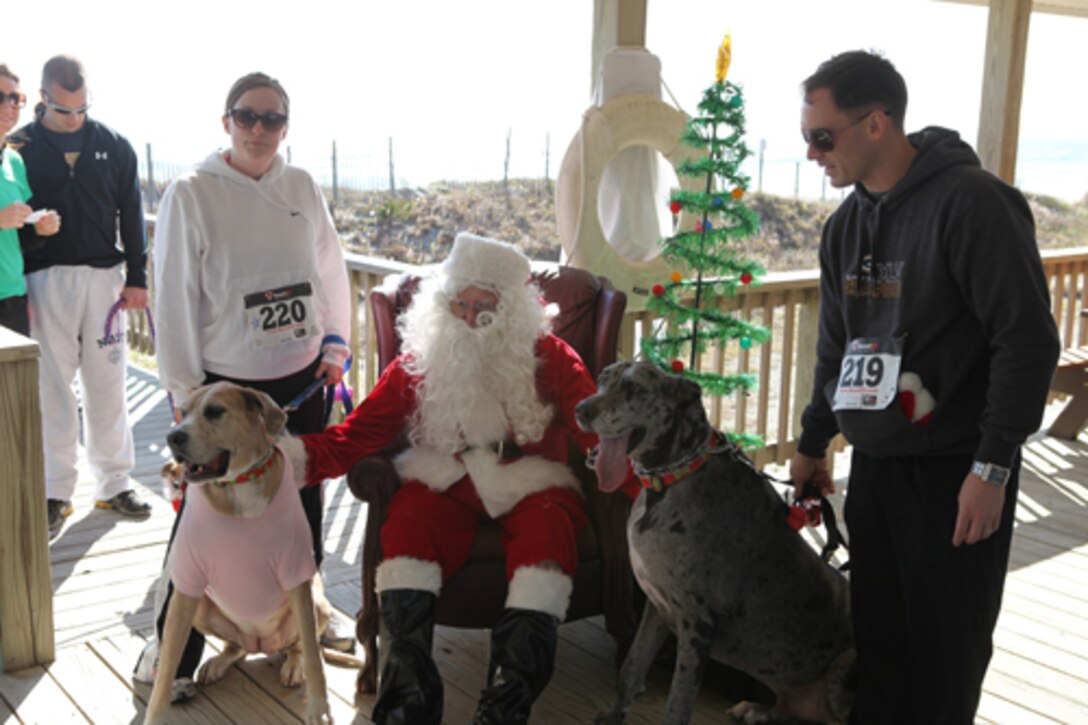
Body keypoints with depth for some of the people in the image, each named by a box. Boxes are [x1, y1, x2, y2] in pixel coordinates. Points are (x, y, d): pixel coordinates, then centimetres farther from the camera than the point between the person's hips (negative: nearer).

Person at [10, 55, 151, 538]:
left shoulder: (113, 145, 4)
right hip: (44, 280, -1)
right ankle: (56, 493, 14)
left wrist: (137, 278, 3)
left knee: (108, 386, 6)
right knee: (52, 388, 3)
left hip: (103, 277, 2)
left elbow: (132, 215, 8)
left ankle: (114, 484, 17)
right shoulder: (19, 146, -1)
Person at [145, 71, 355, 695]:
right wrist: (184, 388, -9)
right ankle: (175, 648, 15)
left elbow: (331, 269, 12)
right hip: (225, 384, -4)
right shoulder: (192, 194, -9)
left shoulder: (303, 188, 2)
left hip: (302, 379, 4)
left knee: (303, 499, 17)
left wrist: (335, 345, 6)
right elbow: (174, 296, -8)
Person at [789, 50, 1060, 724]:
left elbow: (1029, 339, -17)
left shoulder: (970, 201, -14)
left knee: (946, 651, 4)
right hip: (873, 466, 7)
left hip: (955, 470, -6)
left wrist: (993, 467, -19)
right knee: (875, 637, 13)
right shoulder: (846, 225, 9)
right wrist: (813, 443, 24)